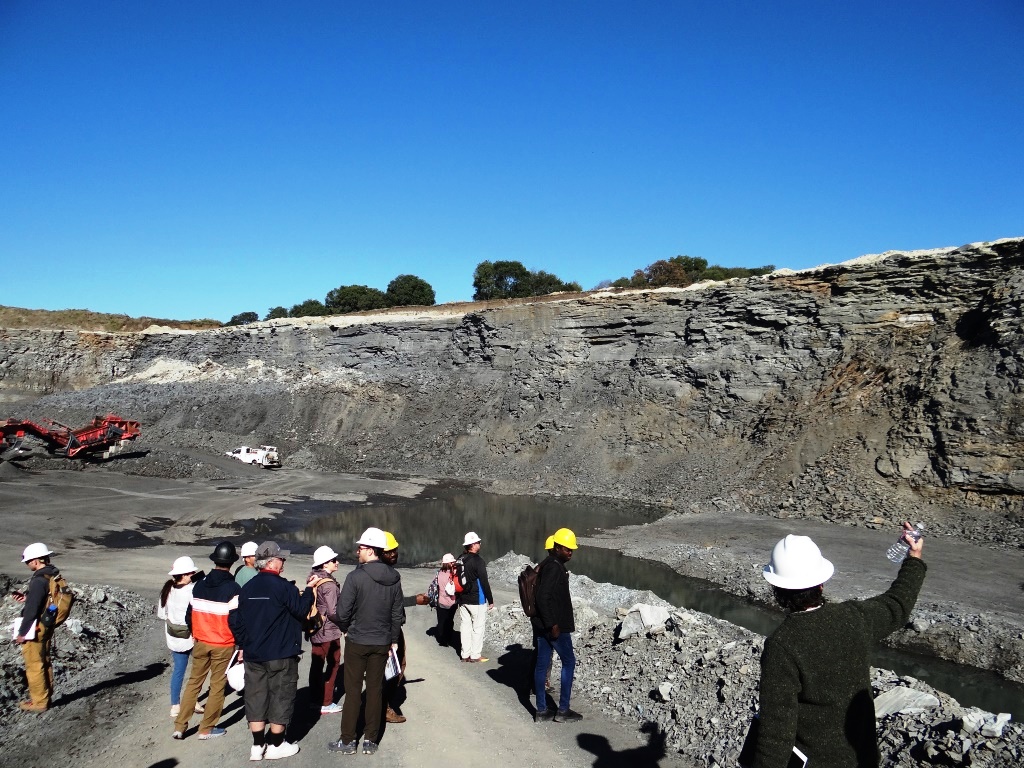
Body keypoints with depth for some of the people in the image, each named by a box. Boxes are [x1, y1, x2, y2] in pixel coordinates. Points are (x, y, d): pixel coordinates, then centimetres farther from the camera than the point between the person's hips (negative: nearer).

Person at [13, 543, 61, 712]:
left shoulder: (39, 580, -23)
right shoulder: (54, 576, 5)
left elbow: (32, 609, -22)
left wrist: (22, 632, -14)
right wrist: (27, 598, 14)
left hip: (35, 629, -9)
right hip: (48, 626, 9)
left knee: (34, 665, 2)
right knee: (44, 662, 19)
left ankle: (39, 702, 11)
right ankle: (46, 697, 29)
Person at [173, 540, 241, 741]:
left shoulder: (199, 585, 0)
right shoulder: (233, 588, -15)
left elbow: (189, 614, 8)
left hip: (201, 643, 5)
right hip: (223, 645, -4)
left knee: (194, 681, 17)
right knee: (217, 686, 7)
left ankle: (180, 726, 17)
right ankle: (206, 729, 14)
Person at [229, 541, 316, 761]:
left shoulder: (248, 587, 5)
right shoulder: (282, 586, -16)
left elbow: (235, 619, 9)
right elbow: (301, 610, -12)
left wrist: (244, 644, 18)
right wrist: (309, 590, 1)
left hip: (253, 654, 6)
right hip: (280, 654, -6)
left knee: (256, 696, 12)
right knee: (281, 696, 6)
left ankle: (258, 745, 16)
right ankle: (276, 745, 13)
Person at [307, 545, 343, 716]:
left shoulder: (314, 579, 5)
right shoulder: (329, 584, -20)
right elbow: (333, 610, -21)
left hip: (315, 629, 8)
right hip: (329, 631, -8)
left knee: (317, 664, 16)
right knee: (333, 664, 4)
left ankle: (315, 700, 26)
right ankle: (326, 704, 9)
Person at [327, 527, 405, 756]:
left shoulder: (355, 576, -18)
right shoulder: (394, 578, -2)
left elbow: (342, 613, -15)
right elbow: (398, 613, 3)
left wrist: (346, 628, 6)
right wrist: (393, 640, 13)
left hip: (357, 641, -4)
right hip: (382, 642, 4)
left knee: (353, 690, 7)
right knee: (376, 690, 11)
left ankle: (347, 741, 14)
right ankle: (370, 741, 18)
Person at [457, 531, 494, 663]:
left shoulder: (460, 560, 6)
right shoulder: (478, 561, -17)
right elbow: (484, 582, -16)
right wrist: (490, 600, -8)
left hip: (463, 600, 7)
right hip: (477, 600, -7)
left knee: (466, 625, 13)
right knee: (478, 627, 4)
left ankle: (465, 654, 18)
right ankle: (475, 655, 8)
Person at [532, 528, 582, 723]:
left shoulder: (547, 565, 13)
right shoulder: (554, 568, -18)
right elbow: (542, 598, -25)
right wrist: (553, 624, -21)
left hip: (543, 625, 9)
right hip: (555, 626, -9)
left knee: (542, 664, 9)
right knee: (569, 662, 3)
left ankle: (541, 711, 15)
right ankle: (563, 710, 8)